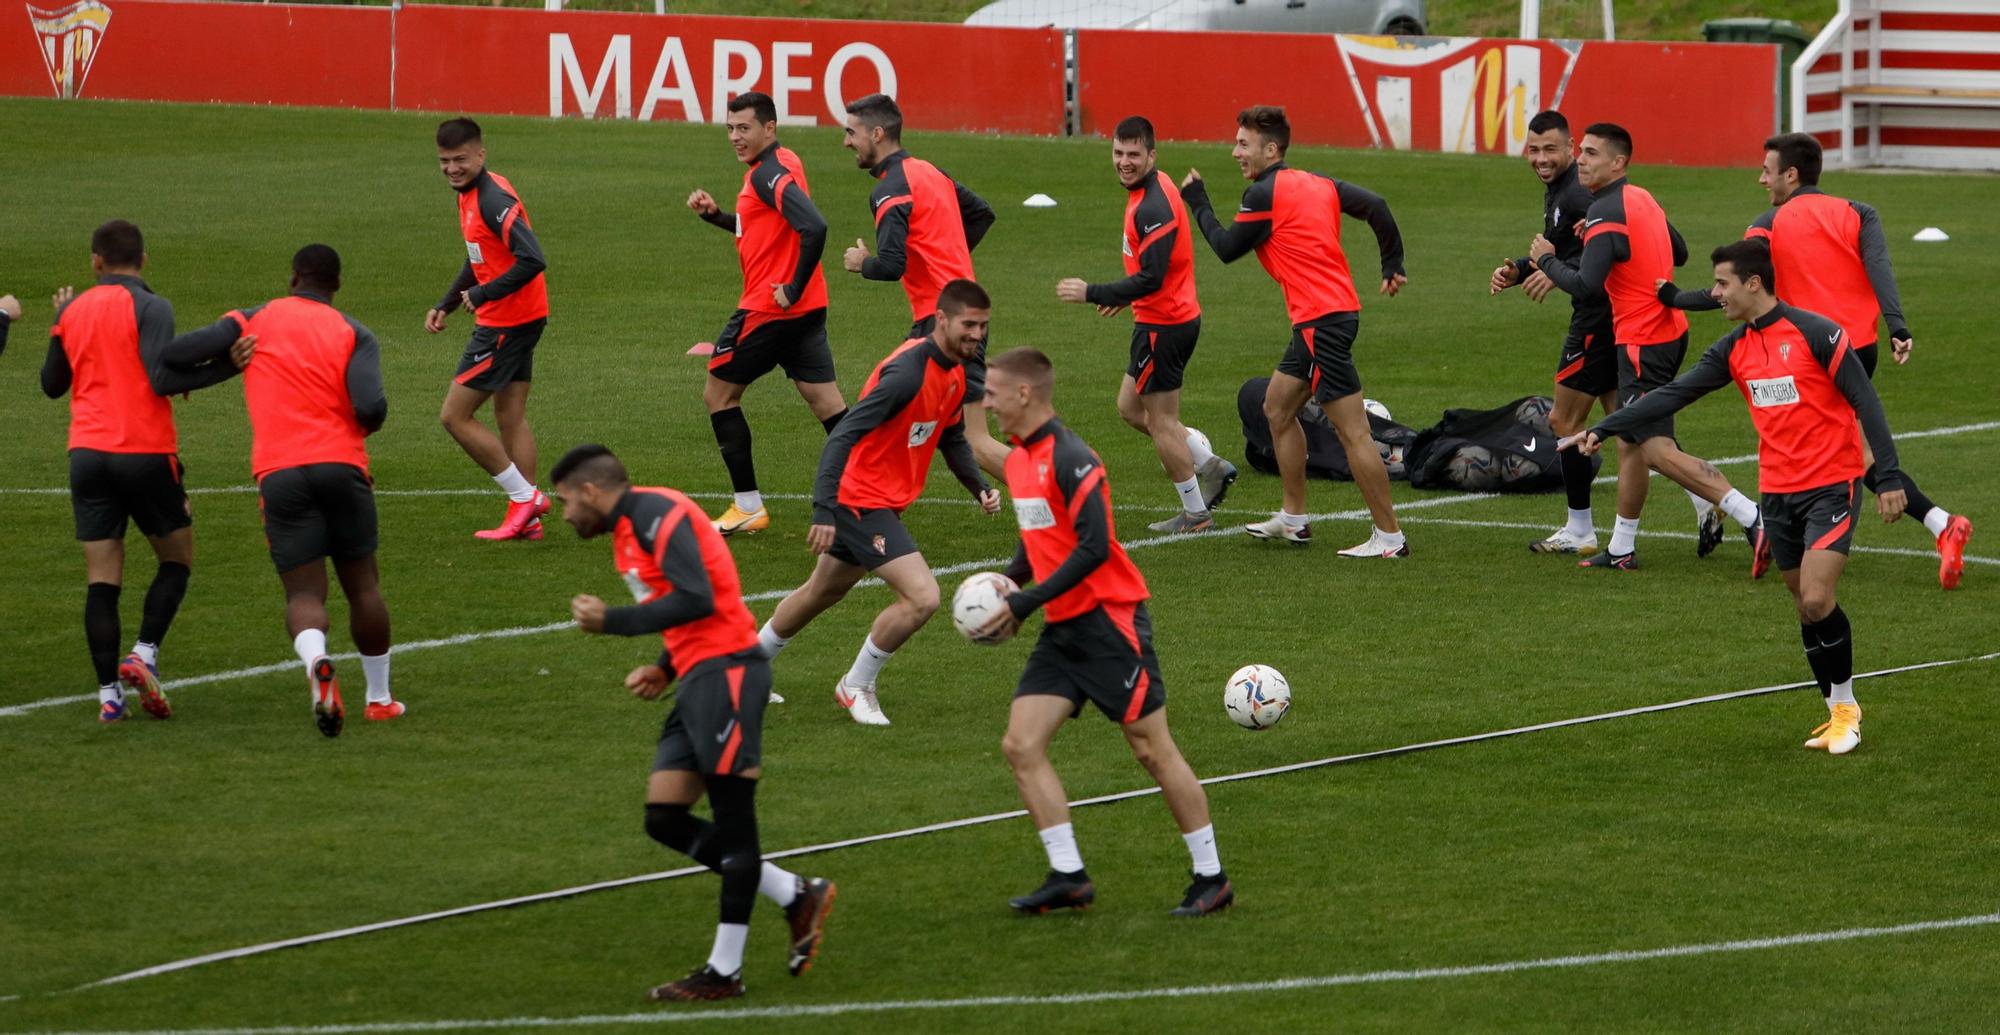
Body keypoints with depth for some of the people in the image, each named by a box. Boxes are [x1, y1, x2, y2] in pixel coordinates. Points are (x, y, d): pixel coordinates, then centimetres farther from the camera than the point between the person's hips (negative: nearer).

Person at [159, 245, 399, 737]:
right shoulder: (354, 334, 6)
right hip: (341, 465, 0)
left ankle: (317, 663, -32)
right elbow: (371, 406, -9)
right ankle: (379, 698, 24)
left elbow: (178, 353, -1)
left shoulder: (255, 321, 10)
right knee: (363, 585, 16)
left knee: (304, 593, -1)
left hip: (279, 472, 0)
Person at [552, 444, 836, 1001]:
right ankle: (798, 896, 15)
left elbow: (697, 600, -22)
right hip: (700, 681, 10)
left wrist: (610, 620, -15)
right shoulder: (629, 534, 20)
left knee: (732, 823, -5)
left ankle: (725, 971, -2)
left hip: (726, 672, -10)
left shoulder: (654, 513, -11)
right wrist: (665, 669, 11)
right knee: (665, 819, 7)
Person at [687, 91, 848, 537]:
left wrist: (792, 289, -22)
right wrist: (715, 214, 13)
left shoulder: (770, 173, -17)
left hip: (770, 309, -9)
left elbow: (814, 228, -30)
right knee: (827, 404, 6)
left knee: (718, 395, 6)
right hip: (807, 312, 9)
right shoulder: (780, 163, 14)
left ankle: (748, 508, 7)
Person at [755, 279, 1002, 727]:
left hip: (883, 502, 10)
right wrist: (824, 510, -35)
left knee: (821, 593, 26)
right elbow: (844, 435, -29)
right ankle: (856, 687, 1)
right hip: (862, 501, -10)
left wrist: (979, 487, 5)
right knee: (922, 597, -17)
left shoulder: (955, 371, 4)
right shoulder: (908, 371, -26)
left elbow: (951, 438, 21)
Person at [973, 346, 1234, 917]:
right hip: (1063, 629, 9)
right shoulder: (1018, 460, 11)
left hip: (1109, 619, -9)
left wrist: (1025, 603, -21)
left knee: (1152, 750, -2)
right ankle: (1068, 875, -1)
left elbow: (1094, 546, -23)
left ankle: (1211, 876, 8)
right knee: (1021, 744, -3)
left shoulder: (1069, 459, -17)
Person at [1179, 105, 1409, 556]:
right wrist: (1393, 265, 12)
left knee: (1353, 431, -8)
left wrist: (1196, 201, 12)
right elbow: (1376, 206, 6)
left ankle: (1389, 535, -7)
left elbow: (1227, 248, -1)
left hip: (1322, 321, -10)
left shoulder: (1265, 194, -10)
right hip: (1336, 310, 10)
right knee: (1277, 408, 20)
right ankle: (1293, 520, 27)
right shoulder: (1317, 183, 13)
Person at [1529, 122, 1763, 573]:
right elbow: (1679, 253, 24)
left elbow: (1586, 286, -26)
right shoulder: (1642, 199, 11)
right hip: (1669, 330, 10)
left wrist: (1546, 260, -8)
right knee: (1631, 440, 17)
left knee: (1658, 449, -13)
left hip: (1642, 344, -10)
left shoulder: (1605, 213, -17)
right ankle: (1622, 549, 21)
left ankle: (1753, 518, -23)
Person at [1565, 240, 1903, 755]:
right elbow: (1673, 394, 6)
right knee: (1806, 606, 7)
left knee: (1816, 600, -16)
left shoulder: (1815, 334, -12)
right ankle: (1838, 713, 16)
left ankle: (1846, 706, 0)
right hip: (1777, 493, 6)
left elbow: (1865, 402, -11)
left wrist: (1889, 477, -16)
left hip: (1831, 485, -6)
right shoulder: (1734, 350, 7)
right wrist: (1602, 429, 0)